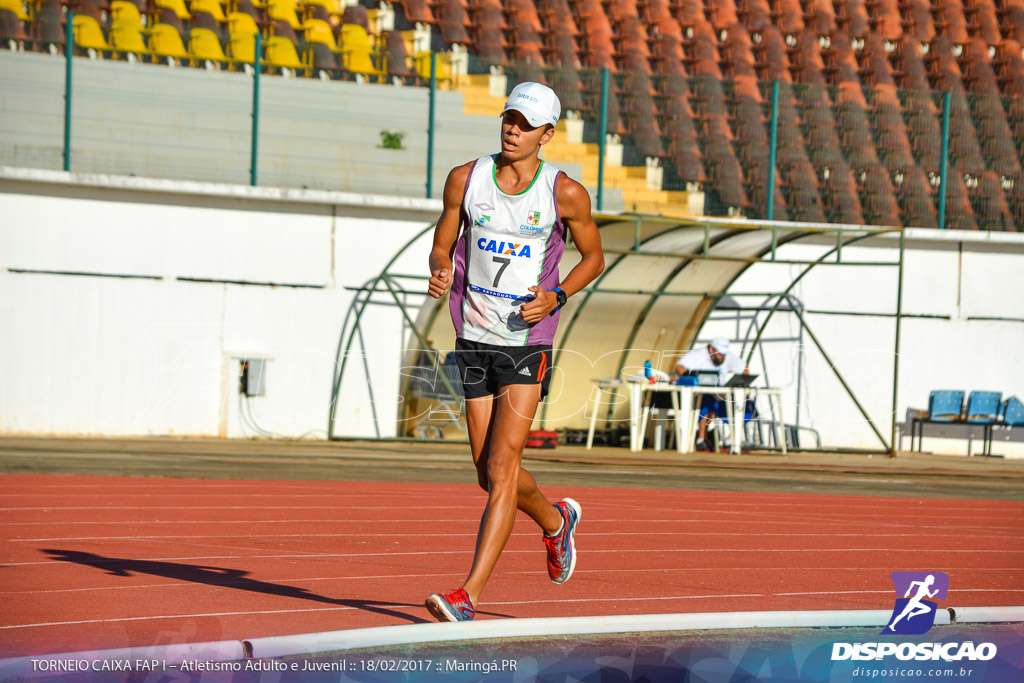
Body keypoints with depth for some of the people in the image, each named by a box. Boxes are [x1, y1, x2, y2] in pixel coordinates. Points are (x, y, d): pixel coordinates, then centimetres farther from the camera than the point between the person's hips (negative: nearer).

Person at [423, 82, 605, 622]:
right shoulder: (465, 179, 1)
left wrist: (556, 296, -11)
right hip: (475, 339, 4)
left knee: (501, 467, -13)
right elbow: (442, 244, 10)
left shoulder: (566, 193, -6)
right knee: (488, 472, 11)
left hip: (527, 342, -4)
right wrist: (440, 272, -13)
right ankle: (555, 520, 43)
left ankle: (470, 594, -14)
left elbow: (593, 258, 6)